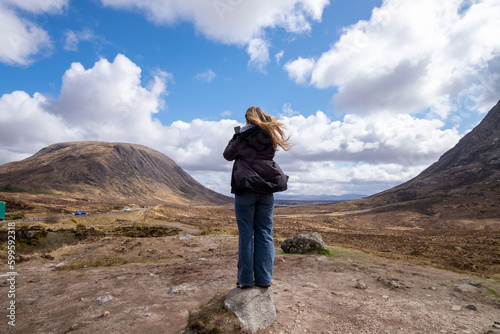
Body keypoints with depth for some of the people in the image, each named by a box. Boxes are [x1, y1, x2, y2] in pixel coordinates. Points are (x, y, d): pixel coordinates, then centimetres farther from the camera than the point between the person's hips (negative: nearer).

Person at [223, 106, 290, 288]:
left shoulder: (243, 135, -3)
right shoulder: (272, 135, 8)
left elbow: (228, 155, 7)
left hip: (245, 187, -3)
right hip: (267, 188, 4)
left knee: (246, 234, 2)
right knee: (265, 234, 7)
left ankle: (245, 279, 7)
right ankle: (264, 279, 10)